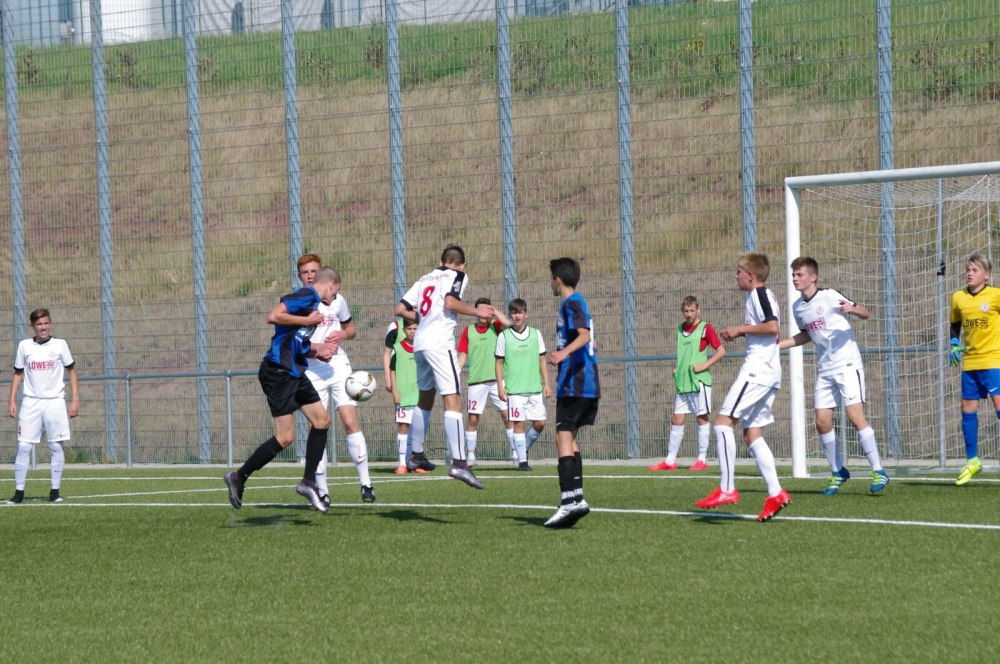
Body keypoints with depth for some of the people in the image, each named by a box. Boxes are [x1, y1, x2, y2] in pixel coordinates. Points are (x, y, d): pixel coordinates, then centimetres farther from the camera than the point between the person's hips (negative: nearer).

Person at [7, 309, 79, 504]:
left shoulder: (60, 345, 1)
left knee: (57, 446, -1)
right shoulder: (24, 346, 5)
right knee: (23, 447, -5)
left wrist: (75, 400, 0)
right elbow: (18, 374, 12)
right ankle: (19, 491, -1)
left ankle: (55, 491, 7)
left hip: (55, 402, -1)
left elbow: (71, 371, 7)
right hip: (30, 402, 1)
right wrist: (12, 401, 4)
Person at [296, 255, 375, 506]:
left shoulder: (337, 300, 8)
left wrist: (342, 335, -3)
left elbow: (351, 327, 21)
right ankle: (322, 490, 4)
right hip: (311, 371, -1)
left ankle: (365, 483, -6)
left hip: (339, 366, 1)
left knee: (351, 422, -10)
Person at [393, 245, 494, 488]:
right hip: (440, 343, -7)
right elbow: (450, 303, -16)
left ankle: (416, 455, 35)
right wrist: (476, 312, -5)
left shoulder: (425, 278, 21)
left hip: (420, 342, 7)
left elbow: (400, 309, 18)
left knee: (425, 397, 25)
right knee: (453, 401, -13)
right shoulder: (457, 276, 2)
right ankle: (459, 463, -26)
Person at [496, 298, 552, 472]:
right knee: (519, 423, -5)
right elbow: (499, 363, 5)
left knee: (539, 423, -1)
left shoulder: (535, 334, 8)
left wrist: (546, 383, 5)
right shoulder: (504, 336, 2)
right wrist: (500, 387, -3)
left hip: (535, 388, 2)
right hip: (514, 389, -2)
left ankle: (524, 447, 24)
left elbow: (542, 361, 11)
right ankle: (522, 460, 1)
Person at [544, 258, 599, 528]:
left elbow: (584, 334, -27)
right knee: (570, 436, 16)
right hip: (588, 384, 10)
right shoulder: (578, 303, 19)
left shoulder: (571, 303, -10)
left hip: (573, 383, -10)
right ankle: (576, 497, 14)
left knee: (563, 436, -13)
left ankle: (570, 500, -23)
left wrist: (565, 352, -44)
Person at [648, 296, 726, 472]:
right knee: (677, 419, 6)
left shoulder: (705, 328, -6)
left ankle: (702, 460, 5)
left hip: (699, 380, -6)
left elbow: (721, 351, -8)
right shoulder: (680, 329, 13)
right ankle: (670, 461, 9)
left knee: (701, 418, 0)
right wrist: (677, 368, 11)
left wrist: (704, 365, -15)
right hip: (682, 381, 6)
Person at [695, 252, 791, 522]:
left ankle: (727, 489, -18)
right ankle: (775, 493, 2)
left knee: (723, 421, -14)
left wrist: (741, 328, -13)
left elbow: (773, 327, -22)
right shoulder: (760, 296, 22)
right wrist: (740, 334, 15)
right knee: (752, 433, 9)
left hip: (757, 369, -11)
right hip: (768, 372, 11)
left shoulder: (760, 294, -8)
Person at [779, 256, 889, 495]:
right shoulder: (798, 307, 8)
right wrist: (775, 346, 20)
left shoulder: (829, 297, -10)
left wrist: (852, 308, -31)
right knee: (822, 422, 0)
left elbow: (865, 314, -9)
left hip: (847, 365, -6)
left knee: (856, 416, -15)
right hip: (825, 370, 6)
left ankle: (878, 471, -10)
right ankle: (838, 472, 16)